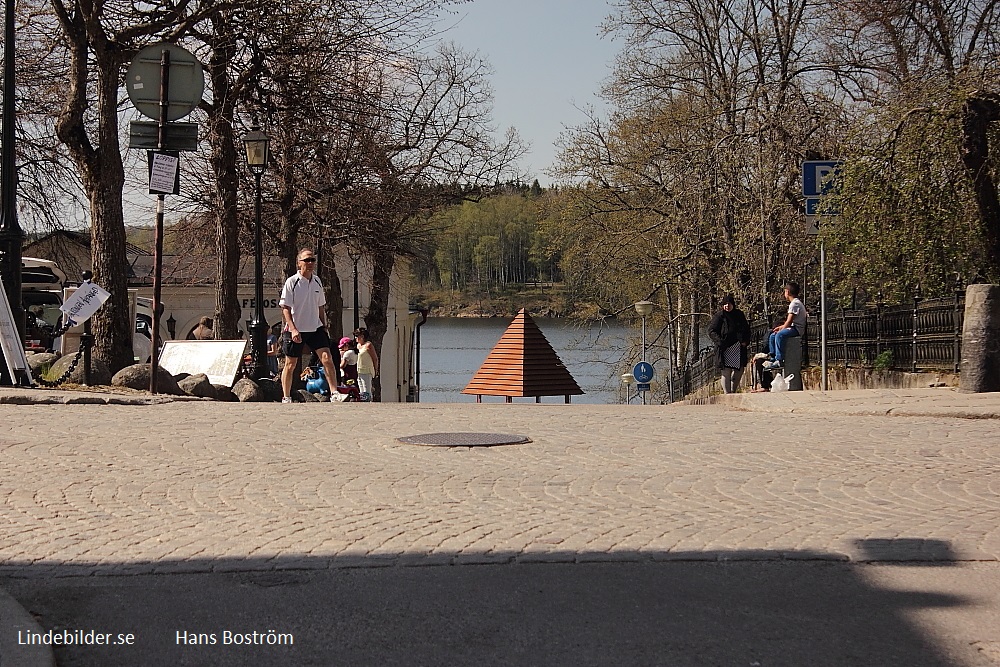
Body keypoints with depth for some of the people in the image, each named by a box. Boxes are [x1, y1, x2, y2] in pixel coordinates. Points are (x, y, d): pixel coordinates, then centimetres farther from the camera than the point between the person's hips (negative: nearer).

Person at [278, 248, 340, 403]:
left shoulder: (317, 281, 7)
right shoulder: (291, 282, -9)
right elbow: (285, 308, -11)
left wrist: (324, 327, 15)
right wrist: (293, 329, -20)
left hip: (315, 328, 4)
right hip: (295, 330, -4)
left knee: (327, 359, -10)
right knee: (290, 364, 6)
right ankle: (286, 398, 18)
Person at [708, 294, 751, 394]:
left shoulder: (739, 314, 11)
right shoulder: (719, 316, -1)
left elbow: (746, 329, 19)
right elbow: (711, 331, -4)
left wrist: (745, 341, 3)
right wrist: (719, 341, -17)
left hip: (738, 348, 5)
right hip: (725, 348, -5)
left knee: (739, 370, 5)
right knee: (726, 371, -6)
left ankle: (733, 390, 20)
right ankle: (727, 392, -2)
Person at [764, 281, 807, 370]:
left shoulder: (795, 303, -13)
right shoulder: (795, 303, 21)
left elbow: (789, 321, -18)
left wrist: (781, 329, -8)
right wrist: (780, 327, 13)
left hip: (796, 329, -11)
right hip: (793, 328, 11)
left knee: (780, 335, -34)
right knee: (772, 336, 14)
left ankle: (779, 361, -37)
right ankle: (773, 359, 11)